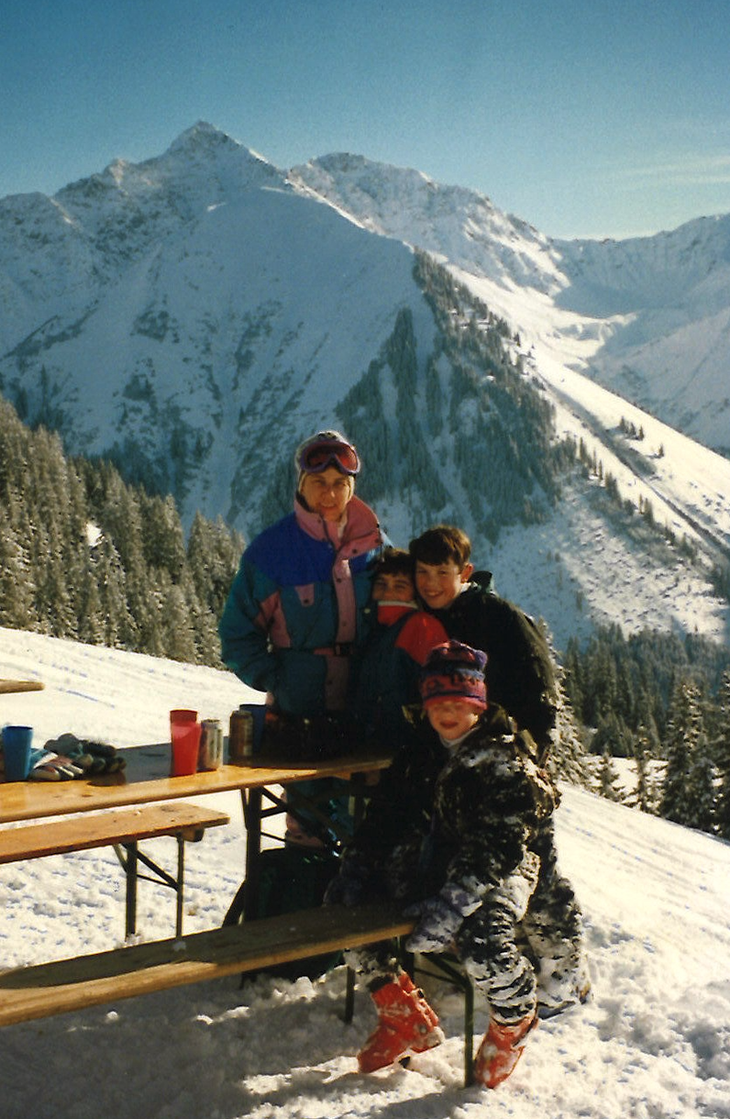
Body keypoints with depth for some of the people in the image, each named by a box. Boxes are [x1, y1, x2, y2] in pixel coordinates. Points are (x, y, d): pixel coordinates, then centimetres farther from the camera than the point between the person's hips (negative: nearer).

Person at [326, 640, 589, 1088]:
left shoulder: (509, 766, -15)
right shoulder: (418, 758, 6)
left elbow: (496, 851, -25)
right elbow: (383, 823, 7)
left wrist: (452, 905, -36)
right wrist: (354, 872, -9)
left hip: (506, 873, -6)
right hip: (435, 864, 7)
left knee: (481, 938, -36)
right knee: (343, 898, -5)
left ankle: (514, 1021, 1)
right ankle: (406, 1017, 7)